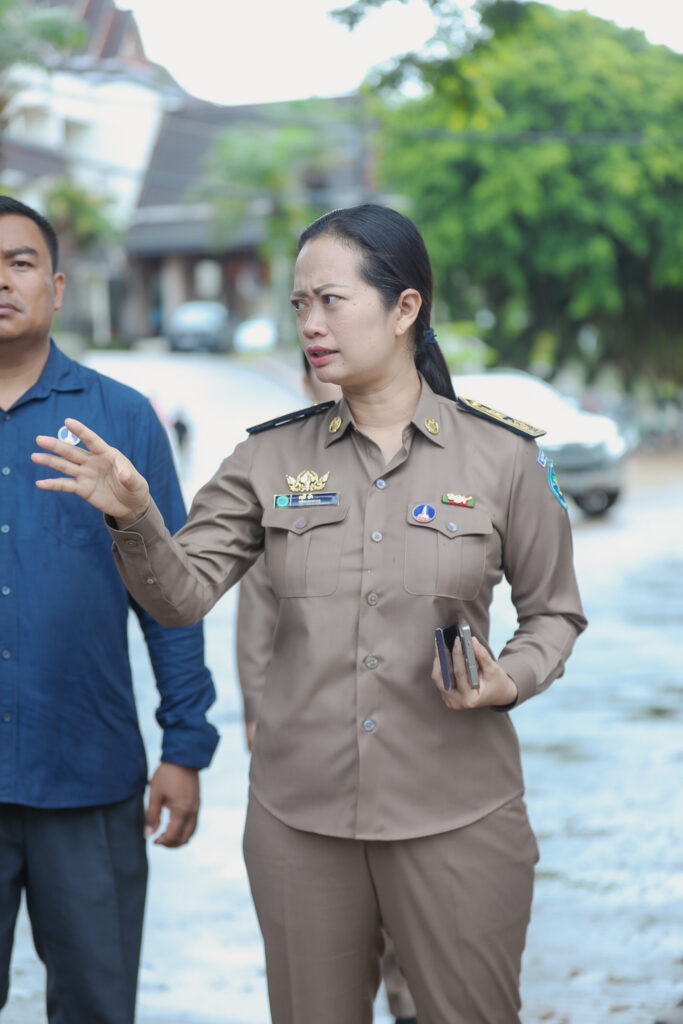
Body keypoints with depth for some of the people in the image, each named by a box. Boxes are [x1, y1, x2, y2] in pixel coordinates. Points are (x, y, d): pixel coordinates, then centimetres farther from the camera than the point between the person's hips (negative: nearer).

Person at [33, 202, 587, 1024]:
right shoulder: (273, 457, 3)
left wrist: (509, 680, -14)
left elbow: (553, 613, 6)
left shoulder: (503, 455, -3)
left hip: (455, 819, -2)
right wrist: (133, 517, -23)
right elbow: (182, 594, -5)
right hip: (298, 816, 2)